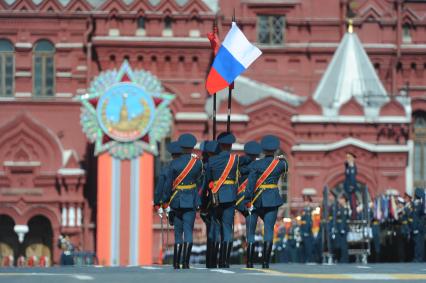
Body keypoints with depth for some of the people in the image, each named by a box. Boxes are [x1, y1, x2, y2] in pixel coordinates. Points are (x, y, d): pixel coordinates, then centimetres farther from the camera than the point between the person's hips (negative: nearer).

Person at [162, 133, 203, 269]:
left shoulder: (174, 163, -6)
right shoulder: (197, 163, -4)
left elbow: (168, 183, -5)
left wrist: (166, 200, 2)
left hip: (176, 201, 1)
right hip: (191, 201, -1)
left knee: (178, 232, 11)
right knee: (188, 230, 0)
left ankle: (176, 263, 12)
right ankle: (186, 262, -10)